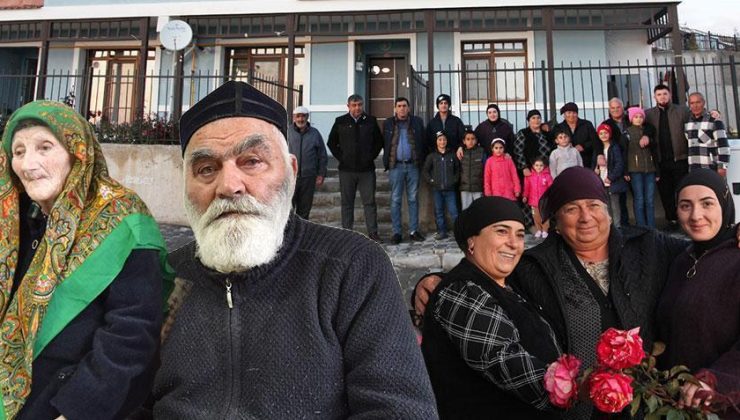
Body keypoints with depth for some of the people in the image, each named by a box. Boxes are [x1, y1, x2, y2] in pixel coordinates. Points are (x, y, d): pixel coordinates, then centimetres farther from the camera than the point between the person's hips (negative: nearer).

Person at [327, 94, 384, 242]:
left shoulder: (371, 121, 7)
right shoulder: (340, 122, 6)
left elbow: (379, 141, 13)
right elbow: (331, 142, 11)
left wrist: (372, 156, 2)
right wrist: (341, 157, 0)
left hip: (367, 169, 0)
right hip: (346, 169, 0)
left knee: (370, 202, 1)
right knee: (347, 202, 5)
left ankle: (373, 232, 8)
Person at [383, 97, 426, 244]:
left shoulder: (417, 122, 8)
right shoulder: (388, 124, 7)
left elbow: (423, 142, 8)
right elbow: (385, 144, 10)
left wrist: (421, 160, 1)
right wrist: (387, 161, 3)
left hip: (413, 165, 1)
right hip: (396, 166, -1)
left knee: (413, 199, 6)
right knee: (395, 200, 1)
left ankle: (414, 231, 13)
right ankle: (396, 232, 6)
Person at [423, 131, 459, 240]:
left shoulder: (452, 155, 6)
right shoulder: (431, 156, 5)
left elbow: (458, 169, 12)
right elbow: (425, 171, 8)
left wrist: (455, 180, 0)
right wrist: (431, 181, -3)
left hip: (450, 189, -1)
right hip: (437, 189, 1)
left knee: (453, 211, -5)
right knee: (439, 211, 7)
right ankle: (442, 232, 15)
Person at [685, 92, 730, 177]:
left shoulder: (715, 121, -5)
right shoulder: (687, 123, 12)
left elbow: (723, 145, -10)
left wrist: (722, 166, -17)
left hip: (711, 168, -5)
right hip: (693, 169, 5)